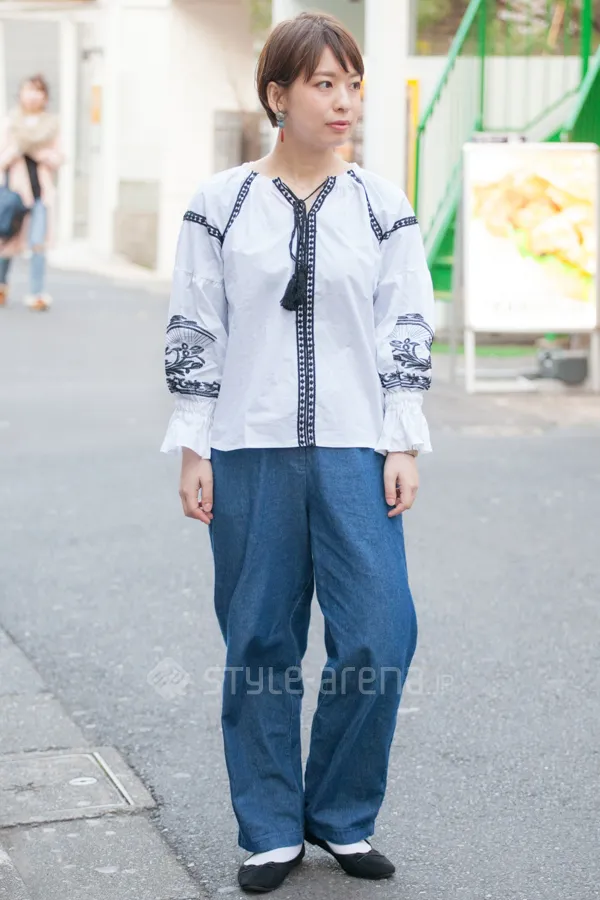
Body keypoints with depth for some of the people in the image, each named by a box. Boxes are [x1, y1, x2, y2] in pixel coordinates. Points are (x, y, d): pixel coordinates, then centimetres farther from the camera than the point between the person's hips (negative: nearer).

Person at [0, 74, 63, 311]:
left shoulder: (51, 124, 8)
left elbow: (57, 159, 3)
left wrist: (35, 151, -10)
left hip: (41, 191, 0)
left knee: (38, 243, -8)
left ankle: (37, 294, -4)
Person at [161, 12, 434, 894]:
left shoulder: (382, 206, 5)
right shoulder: (221, 204, 1)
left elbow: (408, 332, 5)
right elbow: (193, 334, 3)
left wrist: (405, 445, 0)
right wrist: (193, 448, 0)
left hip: (353, 453, 1)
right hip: (251, 454, -1)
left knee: (380, 640, -5)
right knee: (259, 644, 6)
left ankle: (341, 816, 17)